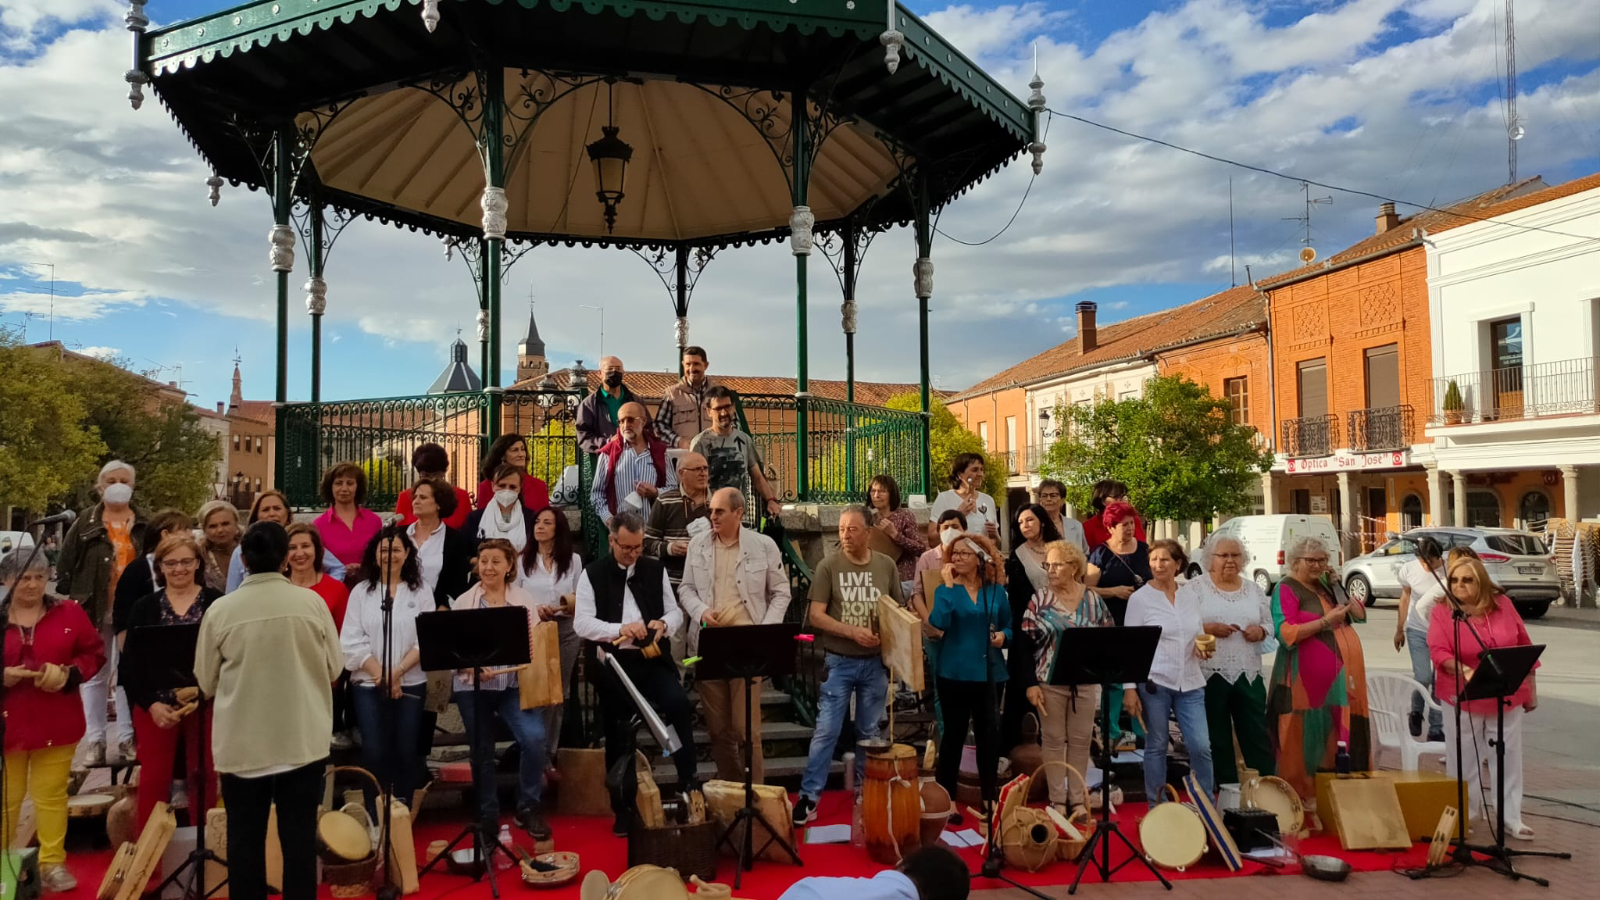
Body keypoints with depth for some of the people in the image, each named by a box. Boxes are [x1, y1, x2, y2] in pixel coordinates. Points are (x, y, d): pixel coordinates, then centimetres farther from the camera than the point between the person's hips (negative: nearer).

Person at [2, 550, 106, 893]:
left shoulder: (68, 613, 0)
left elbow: (95, 652, 4)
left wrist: (68, 673, -13)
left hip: (56, 724, 1)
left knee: (52, 795, 8)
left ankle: (52, 864, 17)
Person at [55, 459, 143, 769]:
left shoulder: (144, 526, 5)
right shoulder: (85, 523, 2)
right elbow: (66, 565, 1)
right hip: (94, 611, 0)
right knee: (95, 675, 7)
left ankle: (127, 737, 13)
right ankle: (94, 740, 13)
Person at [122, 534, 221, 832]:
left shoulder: (216, 603, -2)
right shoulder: (145, 607, 5)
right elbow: (132, 662, 2)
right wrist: (150, 704, -10)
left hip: (206, 705, -1)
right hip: (155, 706, 1)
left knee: (204, 778, 7)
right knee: (154, 779, 5)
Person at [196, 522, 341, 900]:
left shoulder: (221, 610, -8)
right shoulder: (312, 603, -7)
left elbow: (206, 683, 3)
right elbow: (334, 669, 3)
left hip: (242, 742, 0)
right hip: (302, 739, 0)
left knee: (245, 839, 11)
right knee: (299, 837, 9)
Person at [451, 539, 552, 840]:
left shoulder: (525, 599, 7)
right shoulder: (462, 602, 6)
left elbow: (536, 642, 5)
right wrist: (471, 666, -17)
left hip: (515, 684, -1)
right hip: (473, 687, 1)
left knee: (534, 738, -19)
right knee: (482, 751, 8)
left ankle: (528, 808, 0)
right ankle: (488, 815, 25)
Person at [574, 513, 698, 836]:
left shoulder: (656, 570, 8)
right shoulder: (593, 574, 0)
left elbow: (675, 612, 10)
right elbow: (581, 622, -9)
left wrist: (663, 623, -14)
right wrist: (620, 629, -24)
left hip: (652, 659, 1)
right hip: (612, 663, -1)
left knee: (679, 704, -24)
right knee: (618, 735, 6)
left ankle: (687, 782, -11)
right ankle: (624, 809, 21)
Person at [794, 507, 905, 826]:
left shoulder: (886, 565, 2)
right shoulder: (828, 565, -6)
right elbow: (816, 616, -8)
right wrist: (852, 632, -19)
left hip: (875, 662, 3)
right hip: (838, 661, -2)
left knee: (869, 733, 13)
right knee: (826, 731, -3)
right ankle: (808, 797, 3)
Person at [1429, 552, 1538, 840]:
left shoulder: (1502, 604, 0)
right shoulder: (1442, 612, -9)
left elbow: (1524, 646, 7)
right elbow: (1438, 651, -19)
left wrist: (1531, 689, 8)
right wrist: (1462, 670, -38)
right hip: (1464, 699, -3)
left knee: (1508, 758, 9)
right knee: (1465, 760, 5)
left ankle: (1511, 818, 18)